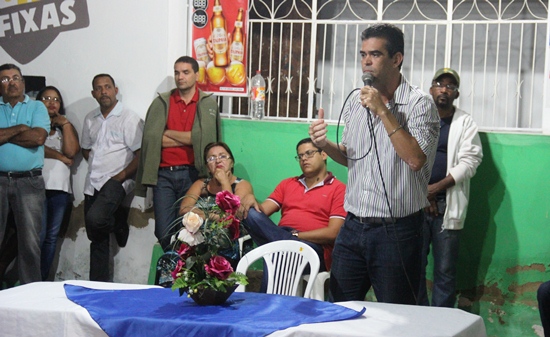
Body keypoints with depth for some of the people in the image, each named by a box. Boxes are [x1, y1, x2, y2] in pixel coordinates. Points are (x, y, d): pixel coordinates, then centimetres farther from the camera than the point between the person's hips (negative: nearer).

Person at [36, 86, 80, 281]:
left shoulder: (66, 128, 20)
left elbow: (71, 151, 3)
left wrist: (65, 124, 2)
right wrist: (61, 157, -1)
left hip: (61, 186, 4)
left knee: (52, 236, 3)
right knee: (38, 235, -11)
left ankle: (43, 280, 6)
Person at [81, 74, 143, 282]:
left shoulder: (129, 118, -5)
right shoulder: (90, 119, 14)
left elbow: (141, 154, -11)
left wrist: (122, 175, -16)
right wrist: (96, 166, 7)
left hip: (115, 181, -6)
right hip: (93, 184, 6)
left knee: (95, 218, -29)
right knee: (96, 237, 7)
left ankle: (118, 221, 4)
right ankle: (98, 284, 15)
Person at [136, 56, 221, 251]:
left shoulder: (208, 104, 7)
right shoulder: (161, 103, 10)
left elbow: (202, 137, -8)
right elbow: (150, 137, -3)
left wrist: (169, 134, -3)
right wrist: (188, 139, -8)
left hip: (192, 174, -1)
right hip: (164, 174, 1)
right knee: (164, 233, -4)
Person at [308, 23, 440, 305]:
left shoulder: (418, 103, -8)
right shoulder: (355, 101, 10)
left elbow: (416, 158, -23)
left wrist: (383, 112, -20)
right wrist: (325, 145, 0)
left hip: (396, 231, -5)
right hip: (353, 227, 6)